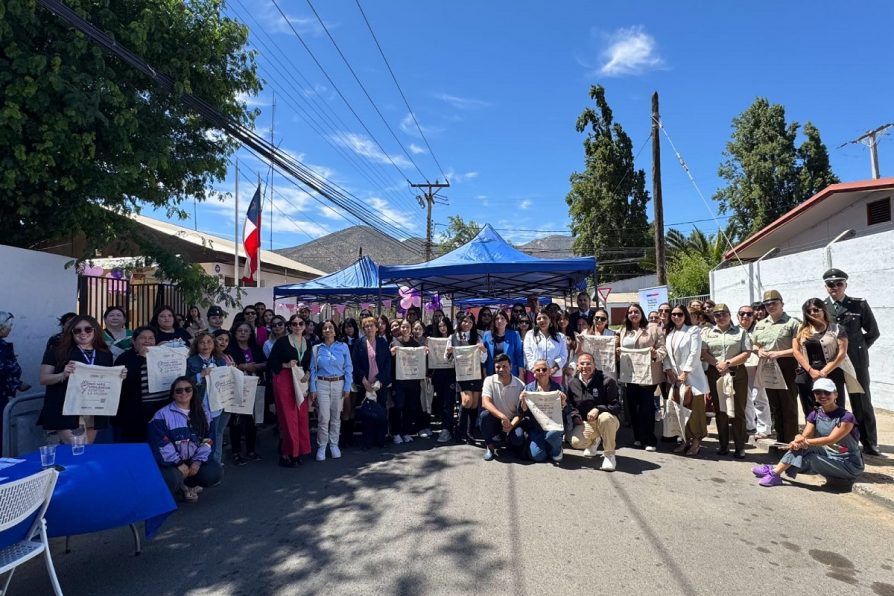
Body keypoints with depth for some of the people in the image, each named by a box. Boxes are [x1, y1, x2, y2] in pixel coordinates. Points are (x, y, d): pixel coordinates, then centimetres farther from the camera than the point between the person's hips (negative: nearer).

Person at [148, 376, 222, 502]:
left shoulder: (204, 412, 5)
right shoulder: (162, 415, -9)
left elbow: (208, 440, 2)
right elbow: (161, 445, -15)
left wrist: (198, 461, -10)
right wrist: (179, 464, -17)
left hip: (194, 460, 4)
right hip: (170, 462, -4)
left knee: (215, 472, -18)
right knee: (172, 478, -33)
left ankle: (187, 485, 10)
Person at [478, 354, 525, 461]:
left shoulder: (520, 385, -8)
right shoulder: (489, 380, -8)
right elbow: (485, 403, -21)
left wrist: (511, 425, -27)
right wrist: (502, 416, -35)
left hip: (512, 421, 0)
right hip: (495, 419, 0)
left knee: (519, 437, -29)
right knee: (484, 415, -32)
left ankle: (507, 441, 11)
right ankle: (490, 446, -7)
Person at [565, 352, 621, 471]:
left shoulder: (607, 381, -9)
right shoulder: (572, 383, 4)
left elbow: (616, 406, -13)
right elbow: (569, 405, 13)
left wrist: (598, 409, -28)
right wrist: (574, 416, -8)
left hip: (608, 420, -3)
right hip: (585, 423, 4)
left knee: (605, 417, -40)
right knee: (575, 442, -25)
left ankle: (609, 454, -16)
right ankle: (594, 441, 16)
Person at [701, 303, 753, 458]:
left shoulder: (741, 332, 7)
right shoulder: (707, 333, 11)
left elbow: (747, 353, -2)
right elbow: (703, 352, 2)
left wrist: (728, 363, -13)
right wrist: (717, 364, -13)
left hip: (737, 374, -2)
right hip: (715, 374, 2)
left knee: (738, 411, 0)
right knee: (719, 410, 7)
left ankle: (740, 447, 9)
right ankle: (723, 445, 16)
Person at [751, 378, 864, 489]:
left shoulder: (846, 417, -16)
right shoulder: (815, 415, 2)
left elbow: (831, 440, -26)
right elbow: (805, 436, -10)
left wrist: (806, 441, -33)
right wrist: (798, 440, -33)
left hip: (850, 465, -5)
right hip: (828, 456, 5)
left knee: (810, 458, -29)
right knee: (800, 445, -20)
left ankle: (775, 474, -17)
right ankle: (775, 471, -20)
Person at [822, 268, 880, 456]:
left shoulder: (859, 305, 2)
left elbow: (873, 332, 7)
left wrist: (858, 349, 3)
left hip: (856, 361, 0)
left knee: (862, 402, 7)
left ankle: (869, 443, 18)